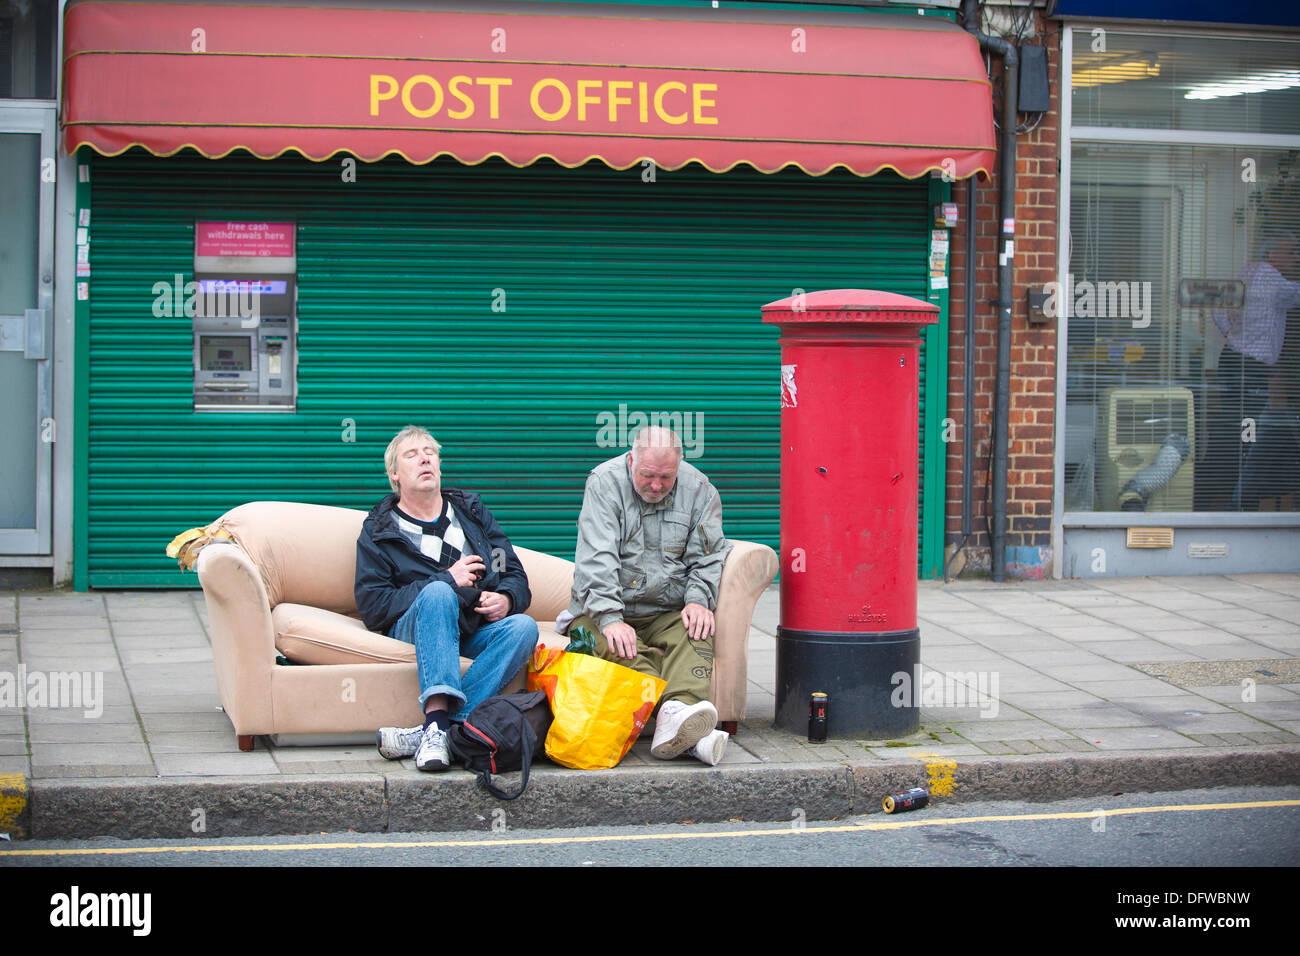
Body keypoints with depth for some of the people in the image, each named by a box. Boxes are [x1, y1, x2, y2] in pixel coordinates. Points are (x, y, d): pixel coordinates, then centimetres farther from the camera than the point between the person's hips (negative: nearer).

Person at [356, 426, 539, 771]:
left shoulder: (471, 512, 22)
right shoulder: (378, 531, 10)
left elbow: (515, 575, 20)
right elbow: (372, 607, -3)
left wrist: (506, 599, -5)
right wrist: (447, 580, -8)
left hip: (476, 630, 3)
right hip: (413, 629, -3)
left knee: (523, 627, -30)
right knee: (437, 593, -35)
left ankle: (432, 730, -43)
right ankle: (437, 723, -52)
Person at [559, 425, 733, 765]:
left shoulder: (698, 489, 4)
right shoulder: (605, 482, -7)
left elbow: (708, 558, 6)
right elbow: (596, 559, -16)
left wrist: (698, 600, -14)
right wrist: (610, 619, -29)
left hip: (668, 612, 2)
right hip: (605, 609, -2)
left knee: (697, 630, -30)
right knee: (621, 647, -35)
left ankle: (674, 723, -53)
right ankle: (672, 713, -55)